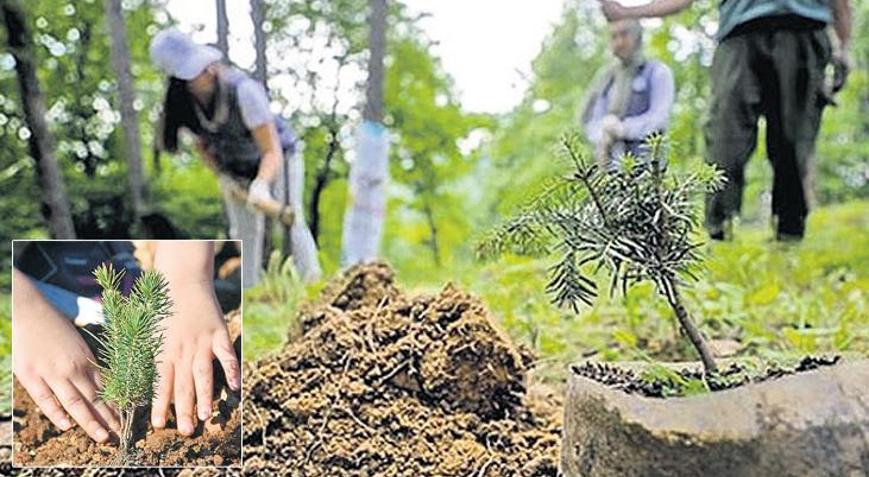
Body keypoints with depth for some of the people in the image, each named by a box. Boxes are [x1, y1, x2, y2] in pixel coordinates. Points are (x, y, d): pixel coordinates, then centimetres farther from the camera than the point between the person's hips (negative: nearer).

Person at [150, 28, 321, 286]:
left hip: (275, 160, -4)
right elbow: (202, 144, 2)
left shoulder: (243, 90, -36)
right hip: (235, 170, 5)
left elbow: (272, 152, -36)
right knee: (245, 233, 9)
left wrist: (261, 184, -54)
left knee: (288, 222, -14)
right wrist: (222, 176, -13)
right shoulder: (182, 103, -19)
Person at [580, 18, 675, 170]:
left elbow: (659, 118, -6)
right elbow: (593, 122, 12)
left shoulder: (658, 72, 7)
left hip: (644, 161, -3)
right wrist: (604, 136, -11)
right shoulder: (606, 78, 19)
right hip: (611, 163, 3)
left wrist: (623, 129, -20)